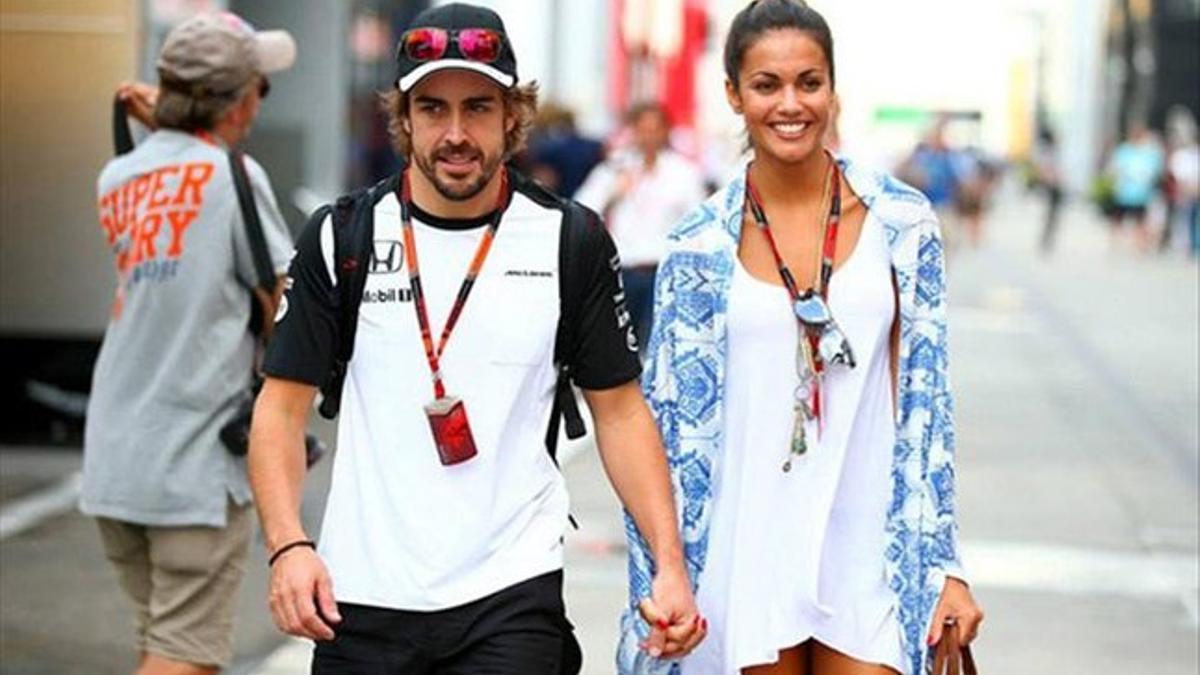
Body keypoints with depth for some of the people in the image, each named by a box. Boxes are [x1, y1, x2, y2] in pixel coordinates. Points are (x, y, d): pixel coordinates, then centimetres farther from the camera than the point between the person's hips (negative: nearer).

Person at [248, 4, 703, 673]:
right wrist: (288, 546, -13)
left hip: (513, 596, -1)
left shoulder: (572, 240, 0)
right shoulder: (341, 238, 0)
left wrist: (671, 566, -6)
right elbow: (284, 403, 3)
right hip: (362, 596, 1)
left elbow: (621, 410, 5)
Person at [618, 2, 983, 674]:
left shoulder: (900, 221, 1)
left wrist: (947, 565, 1)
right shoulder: (702, 245, -1)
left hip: (869, 559, 0)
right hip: (747, 562, 0)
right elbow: (672, 418, 3)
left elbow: (927, 401, 3)